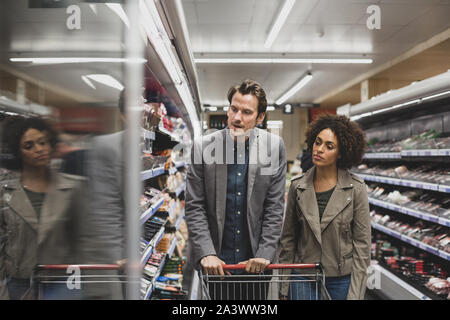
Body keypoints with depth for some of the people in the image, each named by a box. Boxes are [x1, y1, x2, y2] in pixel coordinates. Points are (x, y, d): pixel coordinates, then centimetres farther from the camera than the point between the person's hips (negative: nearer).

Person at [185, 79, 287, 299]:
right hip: (216, 261, 0)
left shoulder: (274, 147, -5)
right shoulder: (203, 146, -7)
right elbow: (194, 207, -6)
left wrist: (264, 254, -8)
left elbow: (275, 207, -3)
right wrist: (206, 254, -12)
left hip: (256, 260, 1)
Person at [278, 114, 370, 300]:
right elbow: (288, 238, 3)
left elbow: (362, 243, -6)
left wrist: (355, 294, -8)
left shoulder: (356, 189, -8)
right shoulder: (298, 187, -2)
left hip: (341, 279, -1)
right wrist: (284, 288, 4)